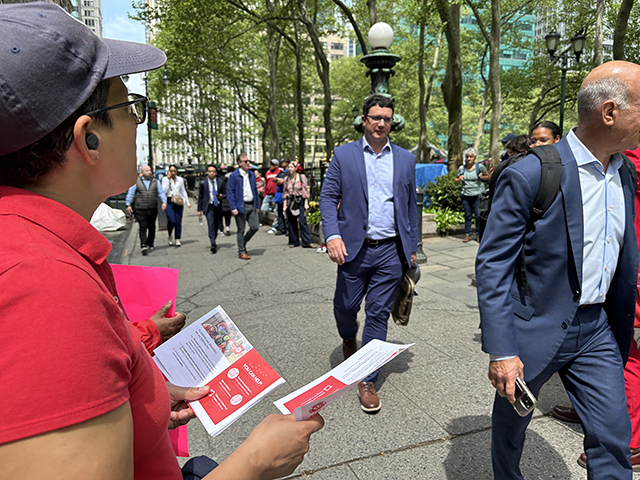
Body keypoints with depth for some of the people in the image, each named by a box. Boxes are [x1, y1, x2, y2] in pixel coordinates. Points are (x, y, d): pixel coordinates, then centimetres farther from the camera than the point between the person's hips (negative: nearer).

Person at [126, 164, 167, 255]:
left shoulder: (155, 181, 11)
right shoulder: (136, 182, 5)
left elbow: (161, 192, 7)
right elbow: (130, 193, 6)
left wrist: (164, 202, -8)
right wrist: (128, 205, 0)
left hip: (153, 209, 3)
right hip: (140, 210, -3)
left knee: (151, 227, 9)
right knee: (143, 227, -11)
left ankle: (150, 244, 21)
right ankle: (143, 246, -16)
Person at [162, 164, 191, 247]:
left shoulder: (180, 179, 13)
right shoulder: (165, 179, 5)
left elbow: (183, 191, 19)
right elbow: (165, 191, -7)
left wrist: (187, 202, 15)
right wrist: (168, 179, -7)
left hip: (179, 202, 3)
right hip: (169, 202, -3)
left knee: (178, 221, 0)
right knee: (171, 220, -17)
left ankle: (177, 239, 10)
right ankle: (170, 235, 9)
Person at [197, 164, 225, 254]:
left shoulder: (220, 182, 5)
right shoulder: (203, 183, 1)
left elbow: (225, 194, 12)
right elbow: (200, 197, 5)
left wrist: (221, 196, -13)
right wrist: (199, 209, 3)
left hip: (218, 206, 3)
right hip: (209, 206, -3)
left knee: (216, 226, 10)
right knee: (211, 225, -16)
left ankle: (213, 242, 28)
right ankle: (213, 245, -22)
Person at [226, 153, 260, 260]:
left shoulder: (252, 174, 12)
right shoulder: (234, 176, -6)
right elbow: (230, 192, -8)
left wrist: (257, 205, 14)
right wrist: (233, 208, -15)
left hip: (251, 206, 5)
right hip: (241, 206, -5)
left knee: (255, 227, 1)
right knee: (241, 230, 3)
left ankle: (243, 243, 26)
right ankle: (241, 252, 15)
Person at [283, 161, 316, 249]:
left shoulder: (302, 177, 1)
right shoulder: (287, 179, 9)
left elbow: (305, 191, -1)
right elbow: (285, 193, 12)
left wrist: (306, 203, -6)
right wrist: (284, 205, 5)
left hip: (300, 201, -3)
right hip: (290, 202, 3)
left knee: (302, 221, -10)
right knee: (291, 222, 4)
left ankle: (308, 242, -9)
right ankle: (293, 241, 13)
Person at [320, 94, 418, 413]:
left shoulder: (405, 160, 10)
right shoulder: (343, 155, 4)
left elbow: (410, 205, 13)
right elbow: (328, 197, 0)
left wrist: (412, 248, 11)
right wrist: (332, 235, -15)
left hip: (391, 251, 1)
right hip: (354, 248, -1)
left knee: (378, 315, 4)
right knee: (345, 307, 9)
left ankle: (367, 380, 16)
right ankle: (349, 339, 45)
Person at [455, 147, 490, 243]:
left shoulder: (480, 167, -1)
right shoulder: (461, 168, 5)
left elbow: (488, 176, 9)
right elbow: (456, 180, 16)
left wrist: (482, 177, -12)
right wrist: (459, 179, -7)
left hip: (478, 195, -2)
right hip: (465, 195, 2)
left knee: (478, 215, -2)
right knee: (467, 215, 7)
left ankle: (478, 235, 11)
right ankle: (467, 234, 15)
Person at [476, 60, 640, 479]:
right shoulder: (530, 176, -19)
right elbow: (492, 265, -19)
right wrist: (500, 350, -21)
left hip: (596, 330, 5)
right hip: (536, 328, -5)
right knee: (511, 422, 18)